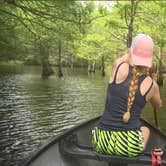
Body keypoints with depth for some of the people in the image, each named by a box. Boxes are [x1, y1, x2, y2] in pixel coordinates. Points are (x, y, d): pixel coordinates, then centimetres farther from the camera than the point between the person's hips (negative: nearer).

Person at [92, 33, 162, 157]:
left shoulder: (118, 66, -7)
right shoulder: (152, 85, -3)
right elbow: (158, 105, 22)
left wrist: (135, 49, 36)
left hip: (102, 142, 1)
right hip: (130, 145, 0)